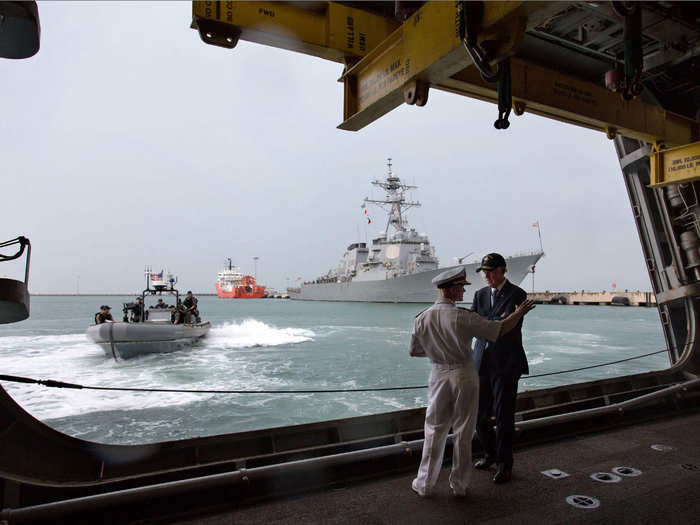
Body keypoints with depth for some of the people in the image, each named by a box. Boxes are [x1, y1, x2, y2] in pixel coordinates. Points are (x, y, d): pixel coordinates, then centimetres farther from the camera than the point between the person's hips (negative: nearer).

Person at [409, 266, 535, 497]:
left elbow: (414, 351, 5)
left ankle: (425, 483, 22)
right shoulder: (463, 317, -18)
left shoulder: (422, 318, -5)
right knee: (463, 433, 12)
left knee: (434, 431, 14)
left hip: (439, 376, 3)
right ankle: (459, 485, 24)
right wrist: (518, 313, 5)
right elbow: (499, 331, -11)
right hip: (464, 376, -3)